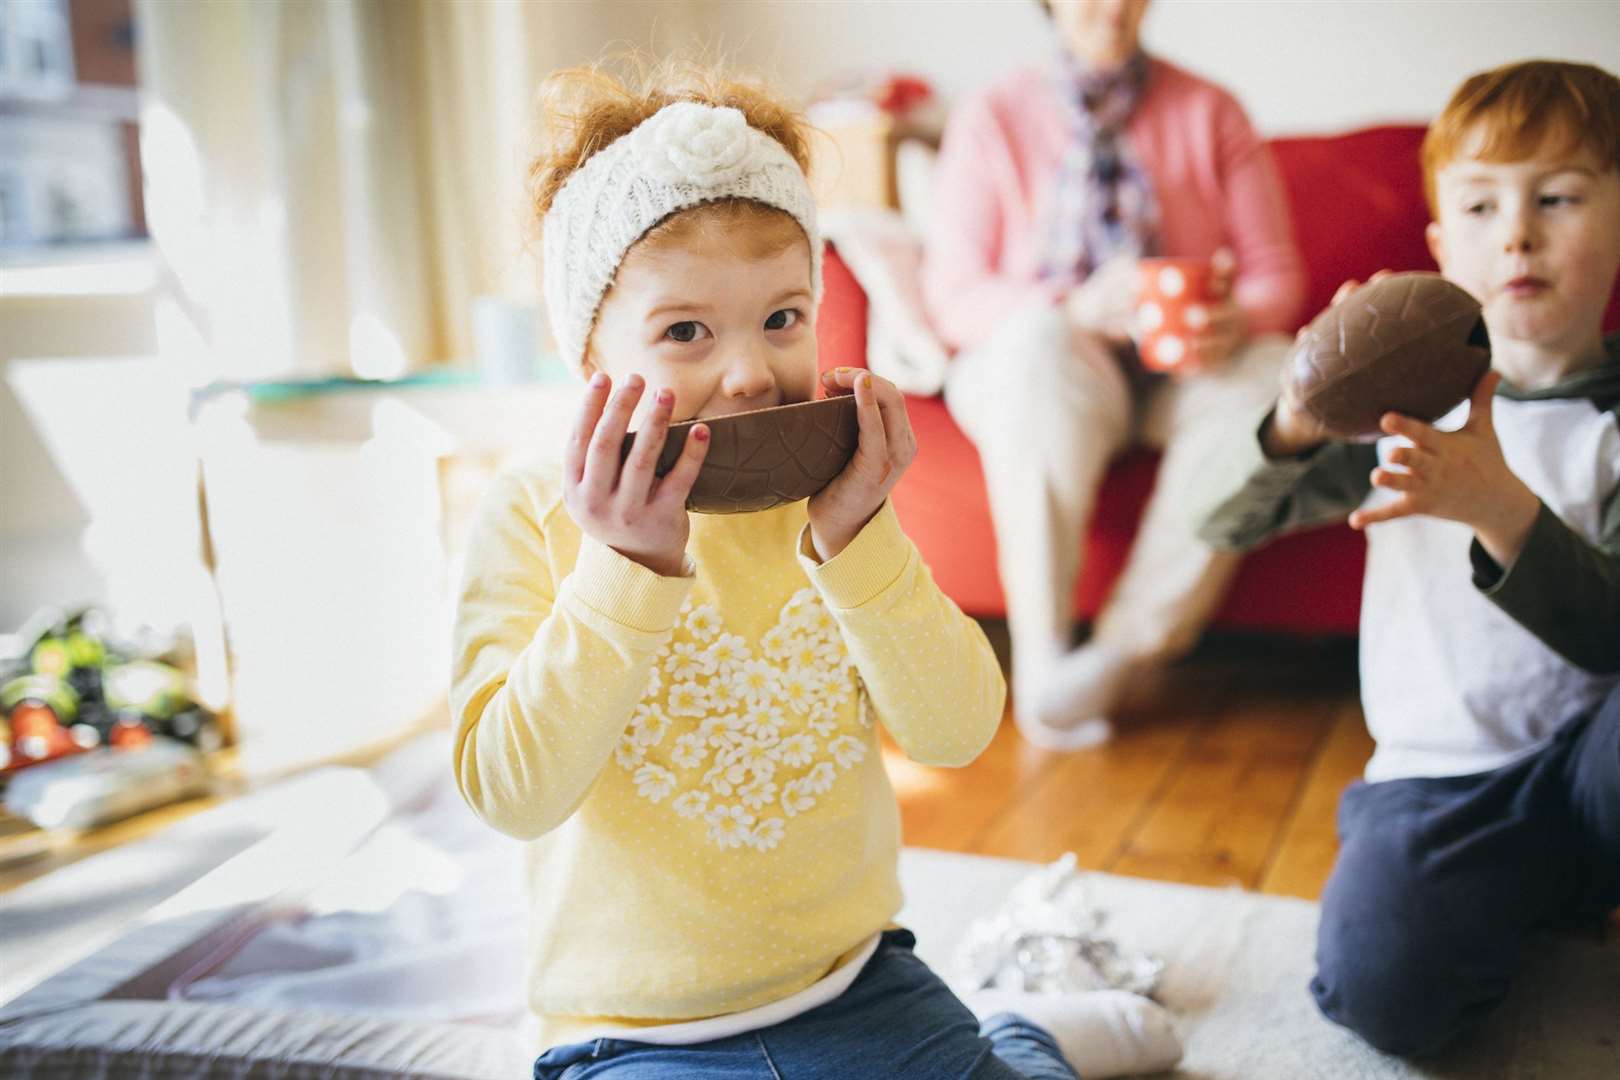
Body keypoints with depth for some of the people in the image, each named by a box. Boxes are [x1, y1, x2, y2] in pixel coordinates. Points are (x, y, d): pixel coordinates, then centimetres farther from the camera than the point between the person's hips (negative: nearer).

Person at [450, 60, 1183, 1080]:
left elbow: (959, 732, -10)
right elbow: (511, 793, -20)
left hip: (856, 984, 2)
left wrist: (854, 538, -23)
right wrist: (630, 567, -30)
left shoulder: (832, 499, -3)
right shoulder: (532, 518, -11)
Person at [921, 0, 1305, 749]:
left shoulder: (1210, 114, 9)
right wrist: (1079, 307, -25)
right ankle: (1041, 653, -33)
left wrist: (1236, 321, -21)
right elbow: (952, 295, -6)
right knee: (1039, 338, -37)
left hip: (1175, 375, 2)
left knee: (1270, 372, -30)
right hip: (1024, 374, -2)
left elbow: (1276, 274, 4)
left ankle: (1124, 651, -29)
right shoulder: (990, 122, 4)